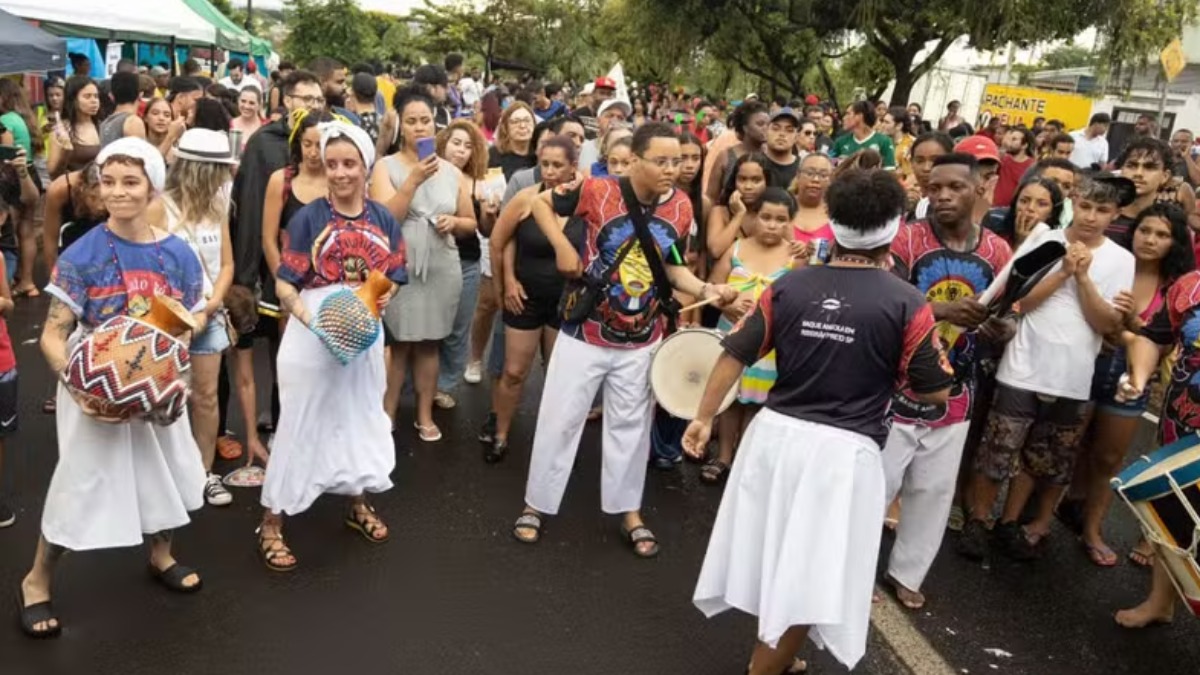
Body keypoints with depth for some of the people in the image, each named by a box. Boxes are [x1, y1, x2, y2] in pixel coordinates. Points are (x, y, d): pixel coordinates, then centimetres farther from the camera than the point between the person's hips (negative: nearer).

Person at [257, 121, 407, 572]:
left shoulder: (384, 220, 1)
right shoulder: (308, 218, -10)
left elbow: (393, 279, 6)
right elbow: (284, 284, -13)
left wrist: (383, 296, -17)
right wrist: (308, 316, -31)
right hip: (312, 336, -4)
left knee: (360, 417, 18)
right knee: (300, 424, 3)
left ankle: (358, 505, 39)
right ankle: (271, 523, 16)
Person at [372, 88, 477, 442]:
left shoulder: (452, 171, 9)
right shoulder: (386, 166, -3)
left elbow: (471, 223, 14)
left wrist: (455, 222, -9)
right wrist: (414, 179, -21)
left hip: (441, 269, 3)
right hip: (397, 268, -3)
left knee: (429, 344, 10)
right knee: (396, 344, 3)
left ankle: (425, 415, 21)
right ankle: (387, 416, 16)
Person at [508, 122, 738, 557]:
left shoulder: (681, 207, -5)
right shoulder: (598, 190, -16)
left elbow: (671, 264, 7)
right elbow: (542, 203, -2)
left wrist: (705, 289, -10)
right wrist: (562, 247, -13)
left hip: (641, 340, 3)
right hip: (586, 333, -3)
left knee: (630, 425, 15)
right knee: (560, 419, 8)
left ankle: (629, 511, 31)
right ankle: (537, 504, 26)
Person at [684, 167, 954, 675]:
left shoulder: (788, 286, 1)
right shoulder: (908, 304, -9)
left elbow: (735, 355, 3)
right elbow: (936, 392, -2)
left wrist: (703, 417, 14)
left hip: (775, 433, 5)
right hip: (844, 450, -5)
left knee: (774, 559, 23)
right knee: (806, 582, 6)